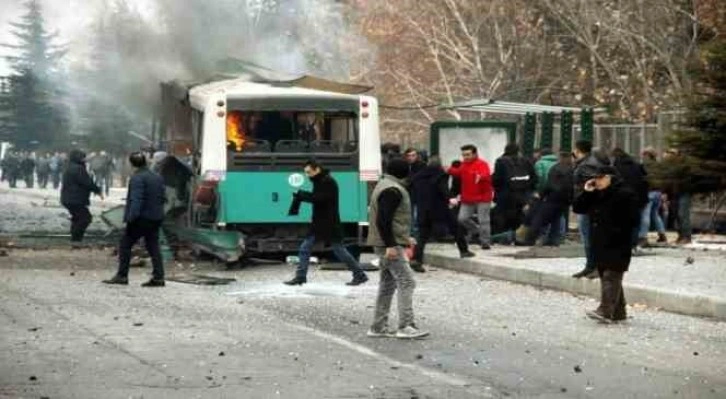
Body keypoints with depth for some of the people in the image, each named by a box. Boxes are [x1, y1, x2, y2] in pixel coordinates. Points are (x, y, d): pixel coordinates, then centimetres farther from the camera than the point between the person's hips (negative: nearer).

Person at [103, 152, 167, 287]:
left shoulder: (137, 178, -14)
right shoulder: (158, 178, 12)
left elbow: (136, 200, -23)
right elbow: (163, 198, 17)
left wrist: (131, 217, -25)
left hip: (141, 219, -8)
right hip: (155, 219, 8)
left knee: (125, 245, 3)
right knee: (153, 247, 9)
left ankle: (122, 276, 3)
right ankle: (158, 277, 3)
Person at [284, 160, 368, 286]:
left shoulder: (328, 182, -15)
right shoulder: (320, 182, 15)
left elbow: (318, 198, -26)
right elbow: (315, 197, 11)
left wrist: (301, 195, -18)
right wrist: (301, 196, -5)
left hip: (330, 224, -9)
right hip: (318, 224, 9)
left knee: (339, 250, -2)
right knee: (305, 248, 4)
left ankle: (360, 275, 8)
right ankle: (300, 277, 8)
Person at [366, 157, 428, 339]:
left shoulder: (384, 186, 18)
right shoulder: (392, 190, -16)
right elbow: (383, 220, -24)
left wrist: (404, 237, 26)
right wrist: (390, 245, -25)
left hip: (388, 244, 11)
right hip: (390, 244, -11)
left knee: (388, 284, 14)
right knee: (406, 282, -11)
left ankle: (378, 327, 17)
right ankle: (406, 326, -15)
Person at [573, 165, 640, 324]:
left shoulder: (625, 194, -9)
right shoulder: (595, 195, 16)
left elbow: (633, 220, -13)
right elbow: (577, 208, 14)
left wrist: (617, 230, -16)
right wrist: (586, 192, 2)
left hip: (617, 246, -9)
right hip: (599, 244, 9)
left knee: (611, 277, -13)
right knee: (605, 277, 10)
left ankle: (605, 311, -22)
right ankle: (618, 312, 17)